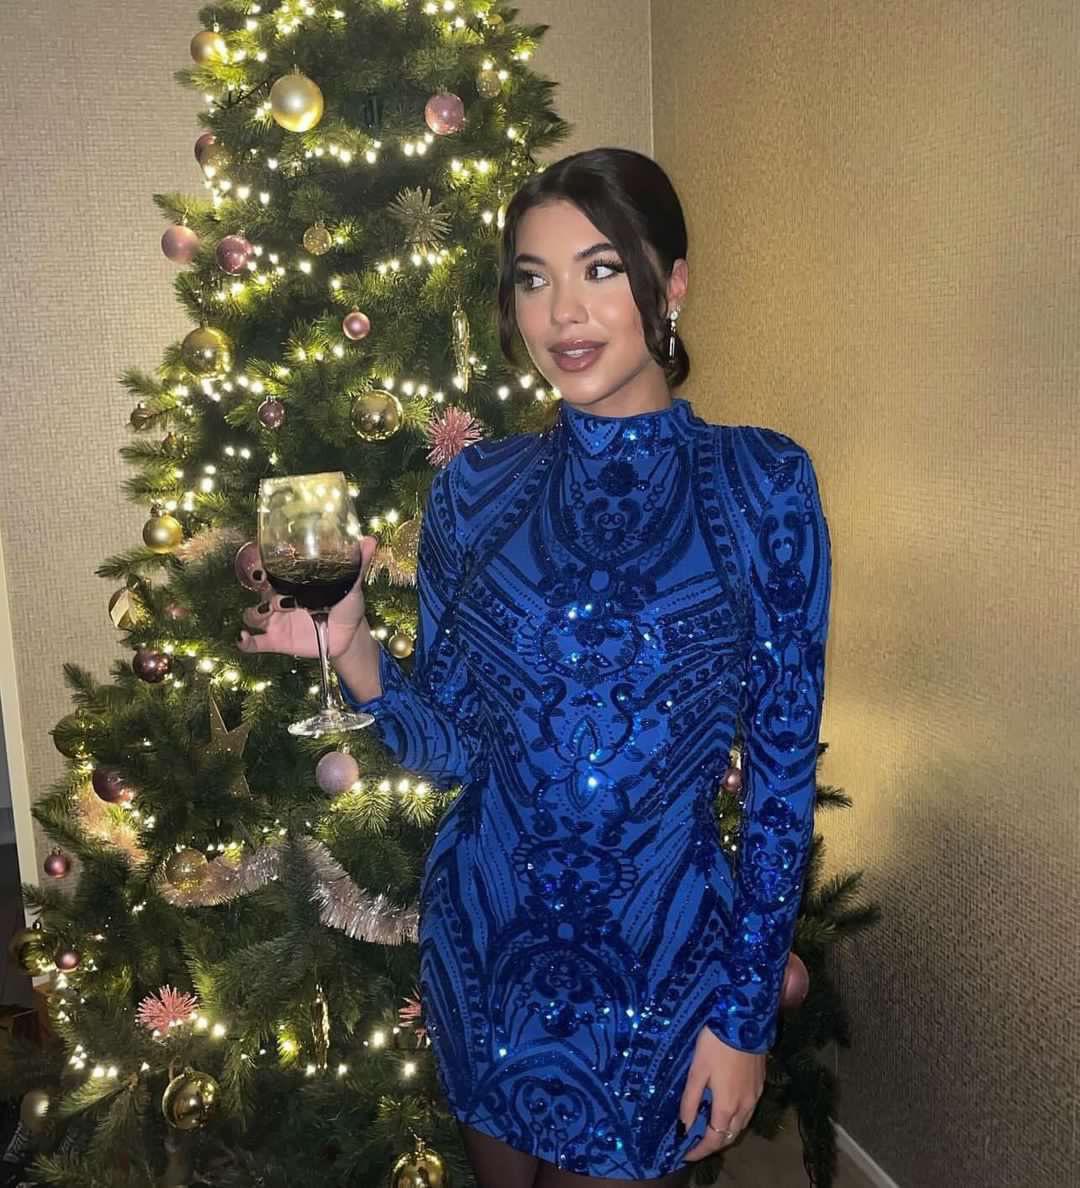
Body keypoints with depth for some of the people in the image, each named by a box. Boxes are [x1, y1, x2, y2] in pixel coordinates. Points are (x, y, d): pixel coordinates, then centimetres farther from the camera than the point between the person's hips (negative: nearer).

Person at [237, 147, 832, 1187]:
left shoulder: (762, 482, -10)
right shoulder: (474, 488, -3)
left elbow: (784, 766, -7)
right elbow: (451, 747, 1)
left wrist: (746, 1010, -6)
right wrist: (347, 647, -18)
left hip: (663, 960, -2)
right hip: (484, 943, 3)